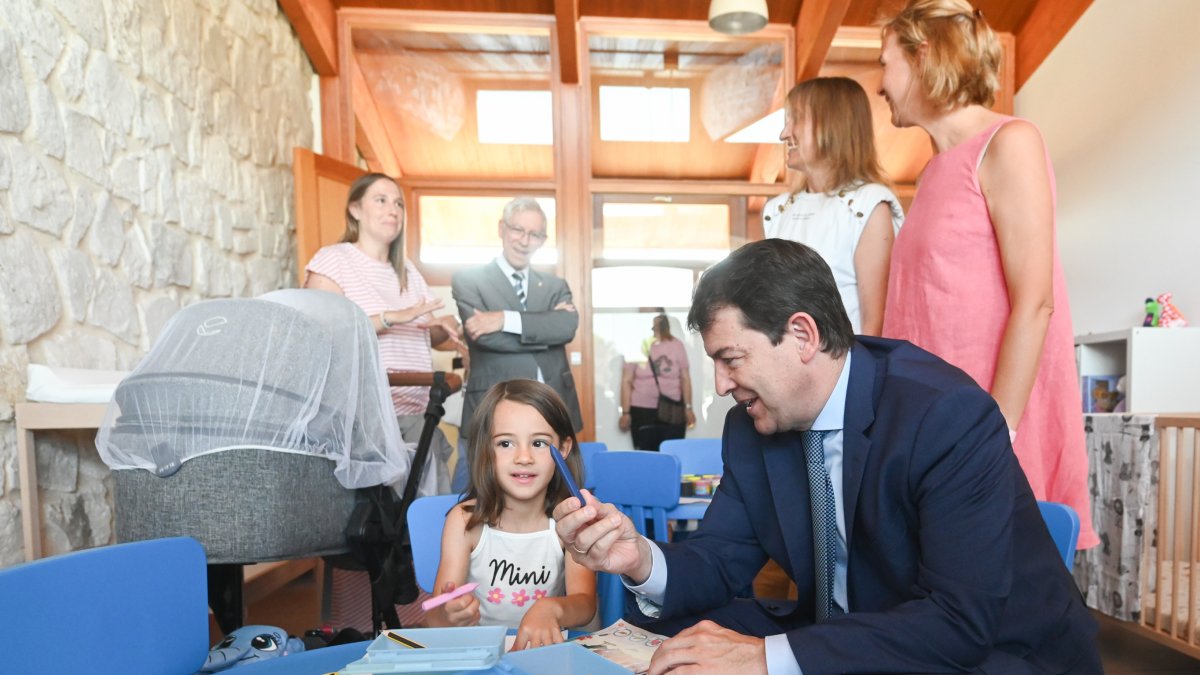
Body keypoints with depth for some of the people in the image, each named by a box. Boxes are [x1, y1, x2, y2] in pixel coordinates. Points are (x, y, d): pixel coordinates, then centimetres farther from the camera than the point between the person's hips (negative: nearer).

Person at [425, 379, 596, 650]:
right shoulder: (465, 521, -9)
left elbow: (585, 603, -15)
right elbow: (433, 619, -12)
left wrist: (550, 609, -36)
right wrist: (449, 616, -34)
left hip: (545, 649, 0)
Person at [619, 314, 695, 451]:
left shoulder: (676, 345, 1)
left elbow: (685, 378, 6)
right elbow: (627, 381, 0)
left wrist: (688, 407, 4)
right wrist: (625, 412, -1)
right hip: (643, 411, -1)